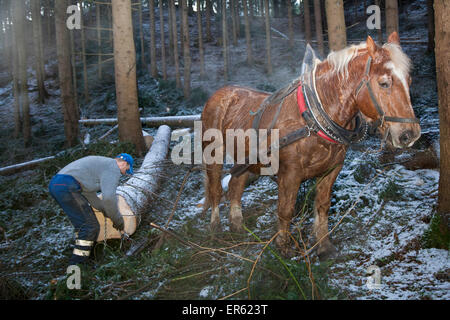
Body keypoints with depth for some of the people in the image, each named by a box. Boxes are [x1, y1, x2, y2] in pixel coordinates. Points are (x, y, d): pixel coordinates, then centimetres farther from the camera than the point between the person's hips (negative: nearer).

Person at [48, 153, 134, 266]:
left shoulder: (100, 163, 30)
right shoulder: (113, 168, -1)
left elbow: (88, 193, 29)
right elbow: (108, 197, -14)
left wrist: (105, 210, 26)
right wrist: (117, 219, -1)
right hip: (67, 187, -10)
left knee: (82, 225, 21)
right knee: (90, 226, -4)